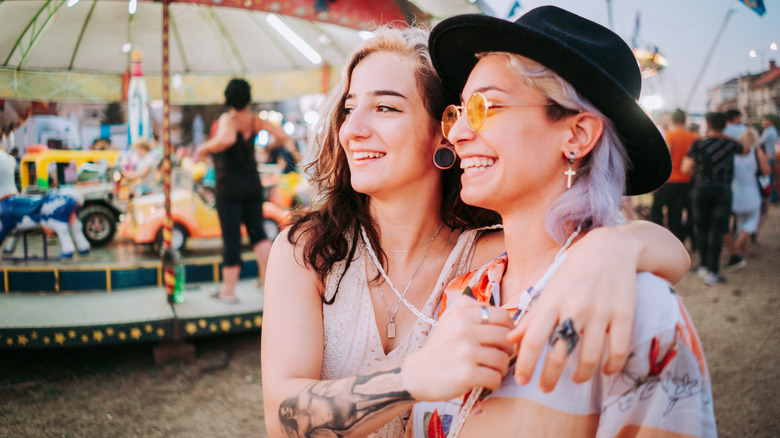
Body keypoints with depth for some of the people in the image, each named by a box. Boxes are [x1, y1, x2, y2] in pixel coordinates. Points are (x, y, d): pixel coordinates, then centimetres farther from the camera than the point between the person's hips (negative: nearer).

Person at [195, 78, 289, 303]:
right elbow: (282, 135, 4)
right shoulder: (254, 120, 2)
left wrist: (204, 148, -21)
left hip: (230, 185, -5)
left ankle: (228, 291, 5)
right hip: (253, 183, 5)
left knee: (231, 236, -1)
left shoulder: (228, 119, -14)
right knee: (257, 231, 15)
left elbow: (226, 139, -35)